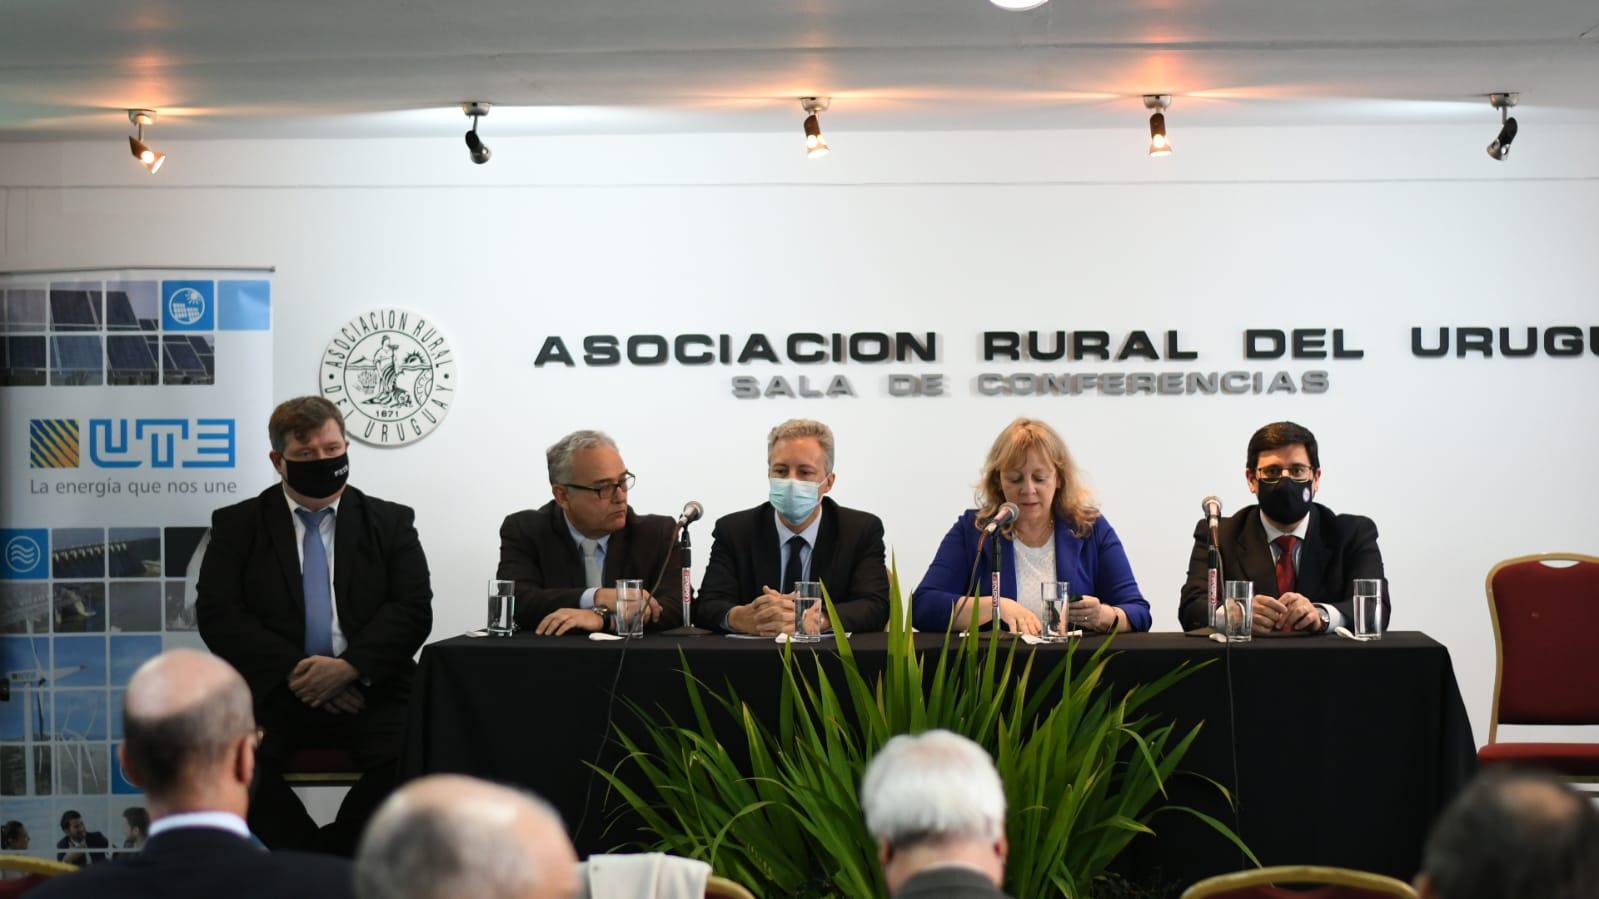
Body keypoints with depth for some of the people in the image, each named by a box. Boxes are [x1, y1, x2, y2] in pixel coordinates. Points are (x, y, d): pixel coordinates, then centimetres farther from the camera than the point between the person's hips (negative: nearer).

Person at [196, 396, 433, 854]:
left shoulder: (391, 522, 14)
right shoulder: (236, 525, 13)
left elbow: (414, 610, 4)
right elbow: (217, 614, 1)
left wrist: (351, 667, -14)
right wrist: (292, 671, -12)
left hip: (365, 688, 0)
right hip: (273, 689, 0)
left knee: (407, 758, -30)